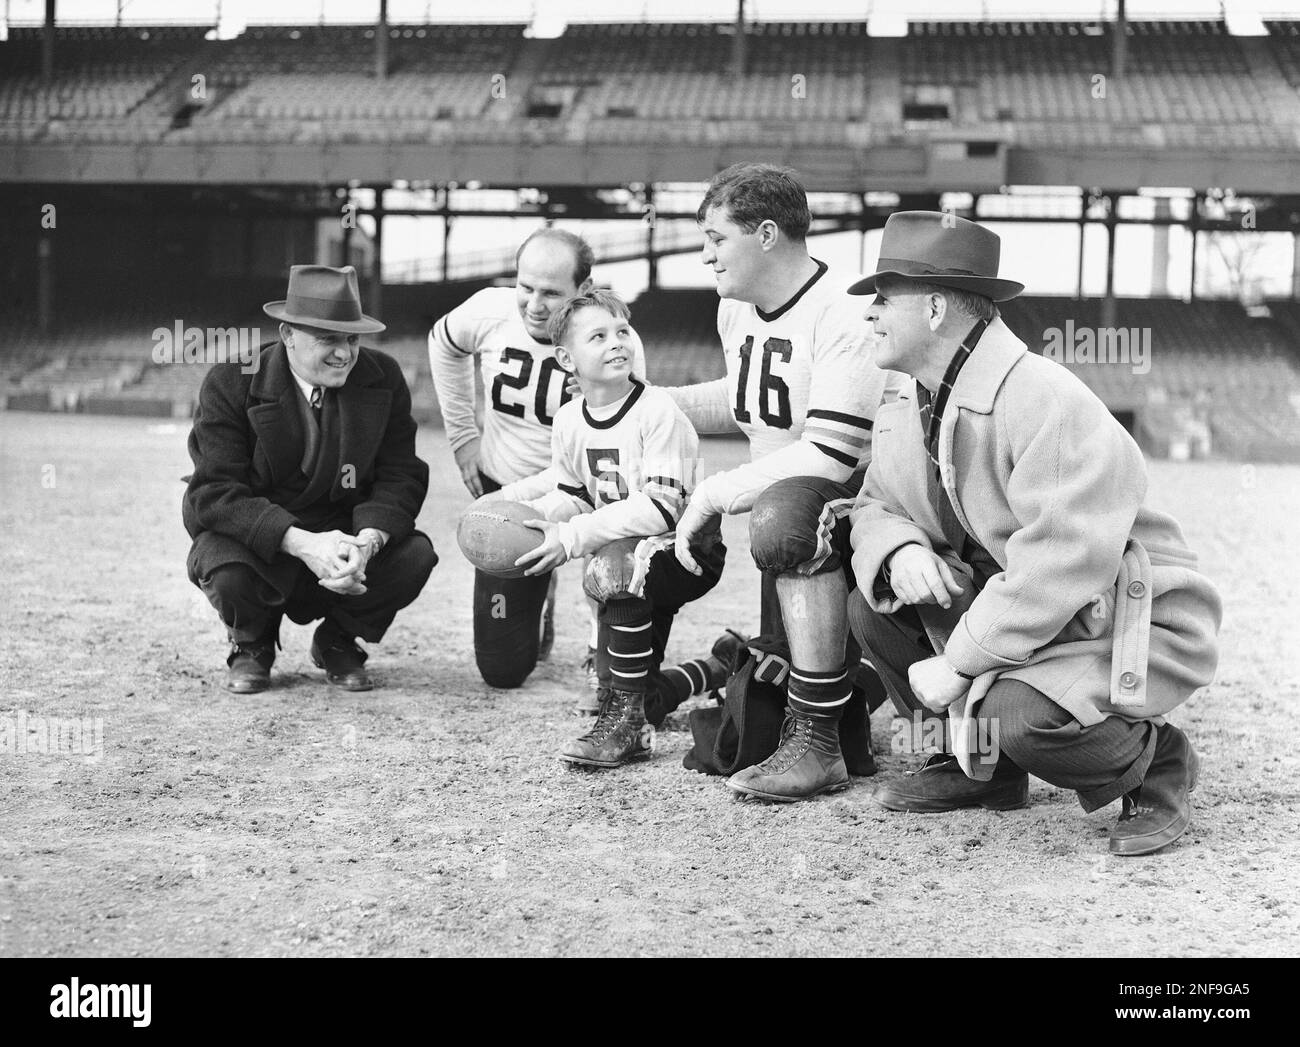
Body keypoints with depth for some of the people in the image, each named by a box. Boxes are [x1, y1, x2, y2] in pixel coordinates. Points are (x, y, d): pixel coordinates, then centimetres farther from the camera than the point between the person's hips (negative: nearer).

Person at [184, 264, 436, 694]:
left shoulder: (383, 377, -5)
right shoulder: (231, 382, -15)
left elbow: (401, 478, -6)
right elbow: (216, 492, -21)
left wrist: (368, 540, -29)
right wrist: (301, 544, -35)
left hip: (345, 534, 3)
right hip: (259, 541, -3)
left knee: (415, 556, -25)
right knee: (228, 572, -36)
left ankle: (337, 642, 6)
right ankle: (251, 645, 4)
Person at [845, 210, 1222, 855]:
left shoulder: (1049, 403, -25)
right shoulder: (909, 411, 4)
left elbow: (1062, 566, -31)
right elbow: (875, 507, 12)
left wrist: (958, 663, -26)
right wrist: (899, 550, -16)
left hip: (1133, 627, -8)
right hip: (1011, 609, 8)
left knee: (1021, 717, -34)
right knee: (873, 604, -6)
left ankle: (1155, 760, -1)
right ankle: (980, 763, 12)